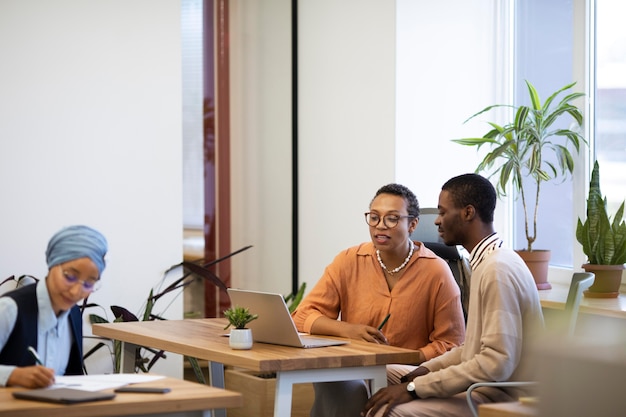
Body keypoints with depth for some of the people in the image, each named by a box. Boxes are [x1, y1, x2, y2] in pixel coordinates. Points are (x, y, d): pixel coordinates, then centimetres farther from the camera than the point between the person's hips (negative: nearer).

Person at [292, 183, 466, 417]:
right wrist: (346, 329, -17)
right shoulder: (349, 262, 2)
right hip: (352, 376, 2)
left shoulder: (436, 271, -4)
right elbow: (303, 316, 2)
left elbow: (450, 344, -3)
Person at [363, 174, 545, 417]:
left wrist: (416, 387, -21)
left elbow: (496, 363, -24)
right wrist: (427, 369, 4)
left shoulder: (498, 269, -18)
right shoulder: (486, 262, 14)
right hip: (485, 389, 10)